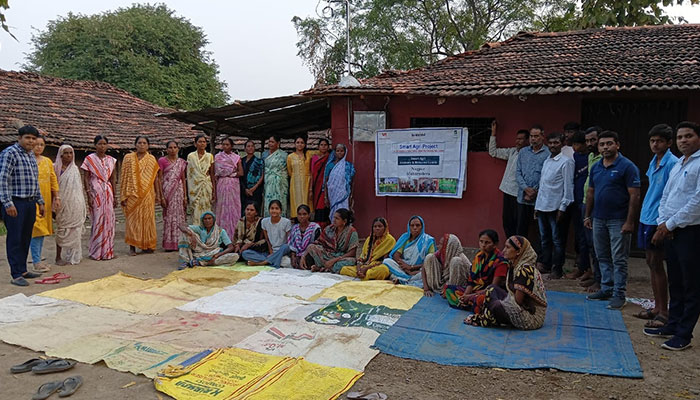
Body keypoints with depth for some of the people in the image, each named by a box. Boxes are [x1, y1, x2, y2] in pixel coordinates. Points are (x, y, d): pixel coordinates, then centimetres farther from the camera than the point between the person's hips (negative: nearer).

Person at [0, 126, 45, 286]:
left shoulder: (31, 155, 16)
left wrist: (40, 202, 21)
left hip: (30, 203, 8)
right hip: (15, 203, -8)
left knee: (26, 238, 13)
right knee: (15, 239, -3)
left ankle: (23, 270, 23)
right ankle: (16, 275, 2)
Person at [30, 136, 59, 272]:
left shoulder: (48, 161, 13)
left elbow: (53, 179, 15)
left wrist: (57, 197, 10)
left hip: (46, 200, 6)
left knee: (42, 230, 9)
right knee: (37, 229, -9)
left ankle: (38, 260, 18)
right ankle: (36, 263, -6)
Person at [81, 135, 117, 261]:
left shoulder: (111, 160, 11)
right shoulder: (89, 159, -2)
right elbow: (86, 178, -4)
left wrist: (115, 196, 10)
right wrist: (89, 196, -11)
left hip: (108, 193, 4)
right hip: (95, 192, -4)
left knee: (108, 221, 5)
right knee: (97, 221, -2)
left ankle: (107, 251, 13)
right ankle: (96, 252, 7)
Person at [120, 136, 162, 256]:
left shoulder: (152, 159, 7)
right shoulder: (128, 158, 3)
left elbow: (155, 178, 9)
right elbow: (124, 177, 2)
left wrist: (158, 194, 5)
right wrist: (123, 196, -3)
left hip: (147, 195, 1)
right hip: (133, 195, -1)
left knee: (147, 219, 4)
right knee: (133, 219, 0)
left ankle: (147, 245, 14)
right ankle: (132, 247, 5)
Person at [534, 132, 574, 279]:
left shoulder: (566, 162, -7)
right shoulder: (546, 161, 16)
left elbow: (568, 186, -10)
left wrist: (562, 207, -14)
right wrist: (537, 205, 15)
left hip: (555, 206, -7)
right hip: (542, 205, 7)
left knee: (556, 239, 0)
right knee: (544, 238, 14)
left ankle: (557, 269, 8)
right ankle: (546, 265, 25)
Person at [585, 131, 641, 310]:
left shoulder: (627, 166, -10)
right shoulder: (596, 167, 10)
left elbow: (634, 196, -13)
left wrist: (630, 221, -17)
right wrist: (587, 216, 13)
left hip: (618, 220, -7)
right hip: (598, 219, 7)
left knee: (619, 259, -1)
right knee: (602, 257, 13)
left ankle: (618, 295, 6)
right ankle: (606, 289, 23)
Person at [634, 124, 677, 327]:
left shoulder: (672, 163, -13)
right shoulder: (653, 162, 13)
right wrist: (645, 213, 18)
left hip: (658, 220, -9)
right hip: (646, 218, 9)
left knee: (656, 264, -4)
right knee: (651, 263, 13)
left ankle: (663, 312, 6)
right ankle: (657, 307, 24)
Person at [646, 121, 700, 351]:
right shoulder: (677, 165, 15)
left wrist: (670, 224, -13)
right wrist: (662, 223, 2)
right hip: (671, 232, 8)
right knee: (675, 282, 16)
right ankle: (673, 325, 28)